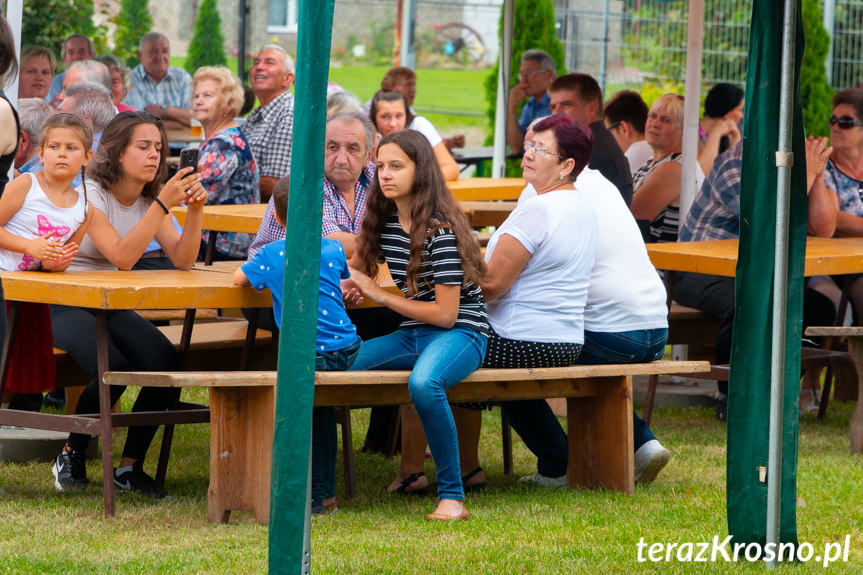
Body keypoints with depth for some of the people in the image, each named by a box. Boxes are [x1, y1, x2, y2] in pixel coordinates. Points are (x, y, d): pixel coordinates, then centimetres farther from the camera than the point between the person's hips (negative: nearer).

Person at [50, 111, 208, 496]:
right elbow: (121, 256, -29)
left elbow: (182, 260, -4)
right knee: (112, 368, -31)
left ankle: (130, 466, -7)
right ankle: (71, 457, -5)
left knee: (166, 362, -20)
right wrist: (163, 203, -32)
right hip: (65, 304, -6)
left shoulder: (150, 198, 6)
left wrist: (196, 208, -19)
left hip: (112, 306, 6)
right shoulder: (91, 193, -15)